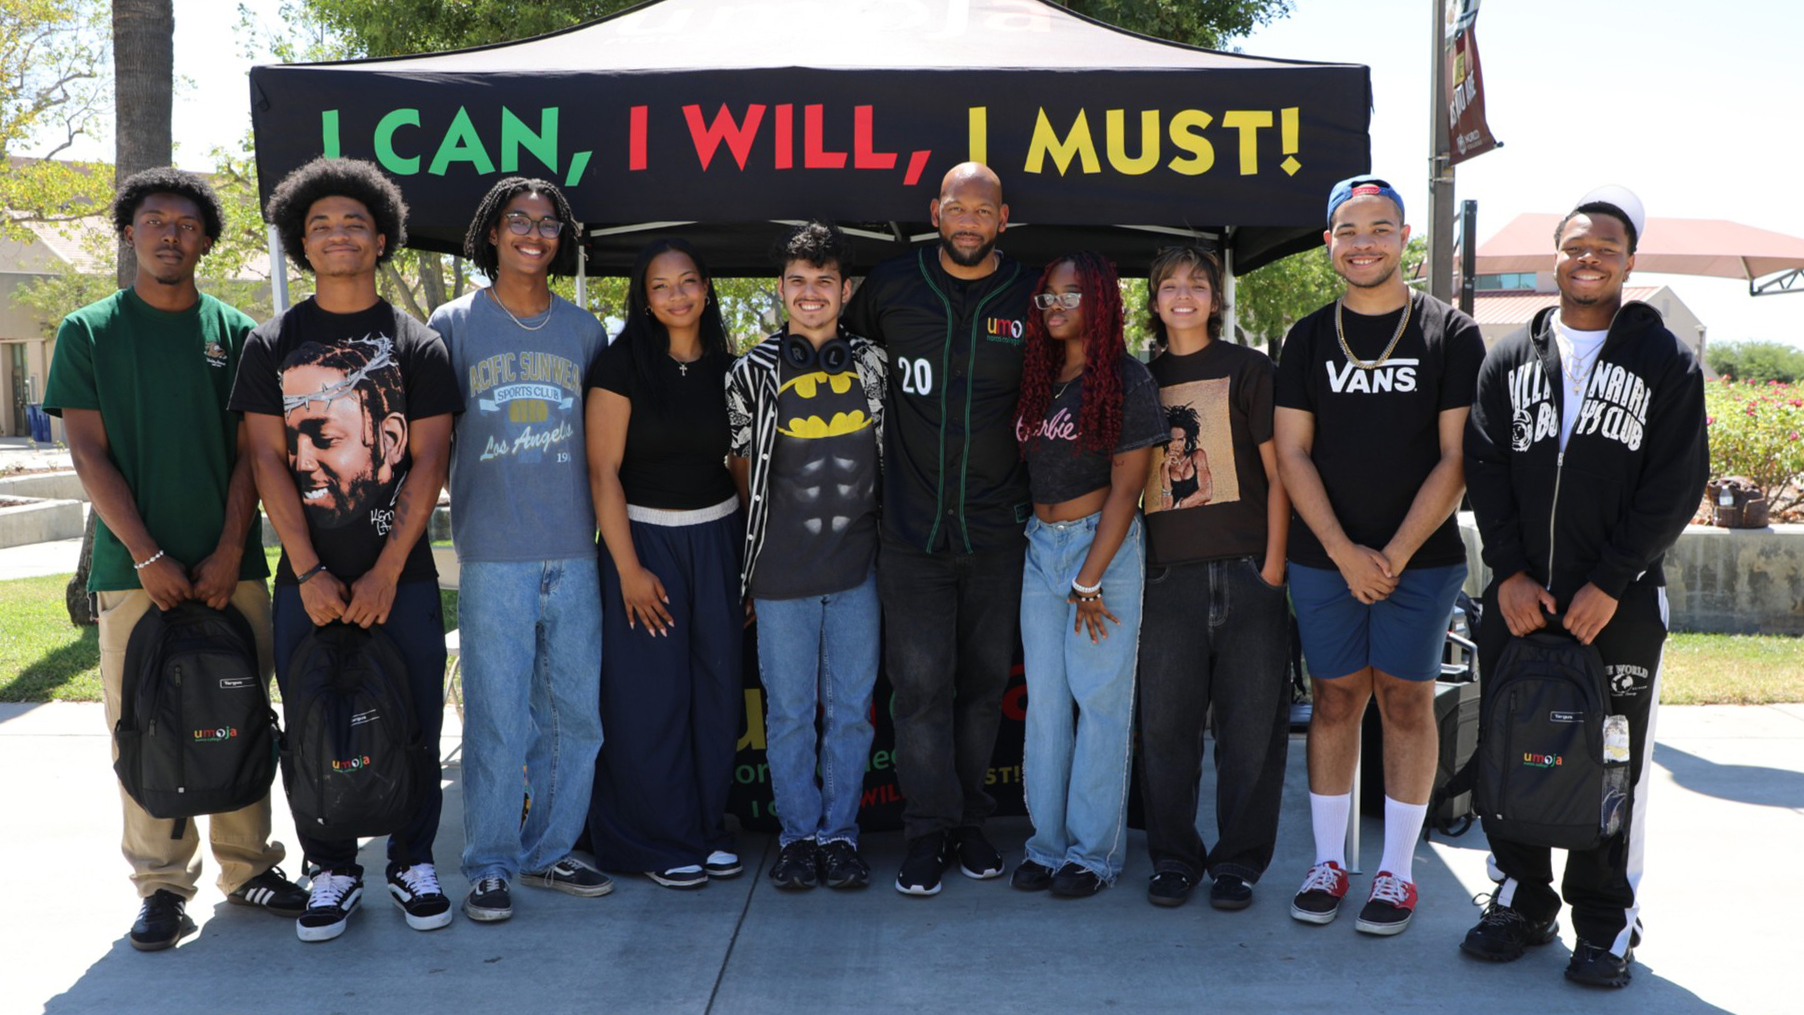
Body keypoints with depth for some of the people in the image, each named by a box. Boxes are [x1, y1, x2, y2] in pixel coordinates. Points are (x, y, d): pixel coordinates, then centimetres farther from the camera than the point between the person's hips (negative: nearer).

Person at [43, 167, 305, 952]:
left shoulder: (236, 333, 8)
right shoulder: (88, 332, 4)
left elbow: (250, 452, 5)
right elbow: (89, 453, -1)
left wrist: (229, 551, -7)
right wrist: (149, 556, -10)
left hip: (230, 567, 1)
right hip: (133, 567, -1)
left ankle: (248, 865, 18)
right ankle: (163, 885, 12)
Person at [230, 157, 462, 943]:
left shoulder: (417, 346, 4)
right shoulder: (271, 345, 6)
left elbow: (428, 460, -2)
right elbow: (267, 460, 0)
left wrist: (385, 573, -10)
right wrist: (310, 573, -9)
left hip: (401, 576, -1)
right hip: (307, 579, 1)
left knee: (413, 724, 3)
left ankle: (412, 862, 20)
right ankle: (333, 870, 20)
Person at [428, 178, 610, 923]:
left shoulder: (585, 330, 12)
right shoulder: (454, 324, 3)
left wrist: (596, 521, 12)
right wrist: (475, 508, -4)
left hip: (574, 555, 3)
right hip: (493, 558, -3)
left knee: (575, 715, 8)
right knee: (497, 720, -2)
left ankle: (550, 852, 23)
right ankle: (489, 867, 11)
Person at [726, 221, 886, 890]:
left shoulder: (872, 365, 7)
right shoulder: (754, 372, 2)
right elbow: (743, 467, 9)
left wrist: (873, 530, 12)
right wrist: (765, 540, 9)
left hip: (858, 567, 1)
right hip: (782, 573, -1)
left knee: (851, 709, 6)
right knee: (789, 712, 5)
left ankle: (840, 833, 18)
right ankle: (799, 834, 18)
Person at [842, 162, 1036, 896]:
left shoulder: (1029, 298, 2)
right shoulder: (890, 286, 2)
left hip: (997, 529, 1)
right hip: (913, 526, -1)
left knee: (985, 679, 9)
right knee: (921, 682, -3)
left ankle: (969, 820, 21)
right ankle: (930, 830, 7)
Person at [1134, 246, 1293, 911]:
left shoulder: (1248, 369, 5)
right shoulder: (1141, 378, 14)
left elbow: (1277, 473, 2)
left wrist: (1273, 565, -6)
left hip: (1245, 573, -2)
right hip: (1168, 576, 2)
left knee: (1250, 724, 2)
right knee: (1165, 724, 3)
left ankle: (1238, 861, 14)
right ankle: (1174, 859, 17)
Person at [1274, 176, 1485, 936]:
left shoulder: (1451, 333, 0)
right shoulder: (1308, 338, 7)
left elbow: (1456, 458, -4)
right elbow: (1292, 453, 2)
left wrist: (1395, 553, -11)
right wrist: (1345, 552, -9)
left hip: (1421, 558, -2)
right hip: (1324, 560, 2)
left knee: (1406, 702, 2)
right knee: (1335, 700, 7)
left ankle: (1397, 872, 12)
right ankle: (1328, 862, 17)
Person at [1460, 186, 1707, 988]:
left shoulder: (1665, 362, 3)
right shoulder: (1509, 360, 11)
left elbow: (1677, 485, -3)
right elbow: (1484, 469, 7)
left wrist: (1610, 584, -11)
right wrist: (1509, 572, -5)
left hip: (1619, 605, -3)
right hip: (1517, 600, 3)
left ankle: (1605, 921, 15)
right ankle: (1522, 902, 22)